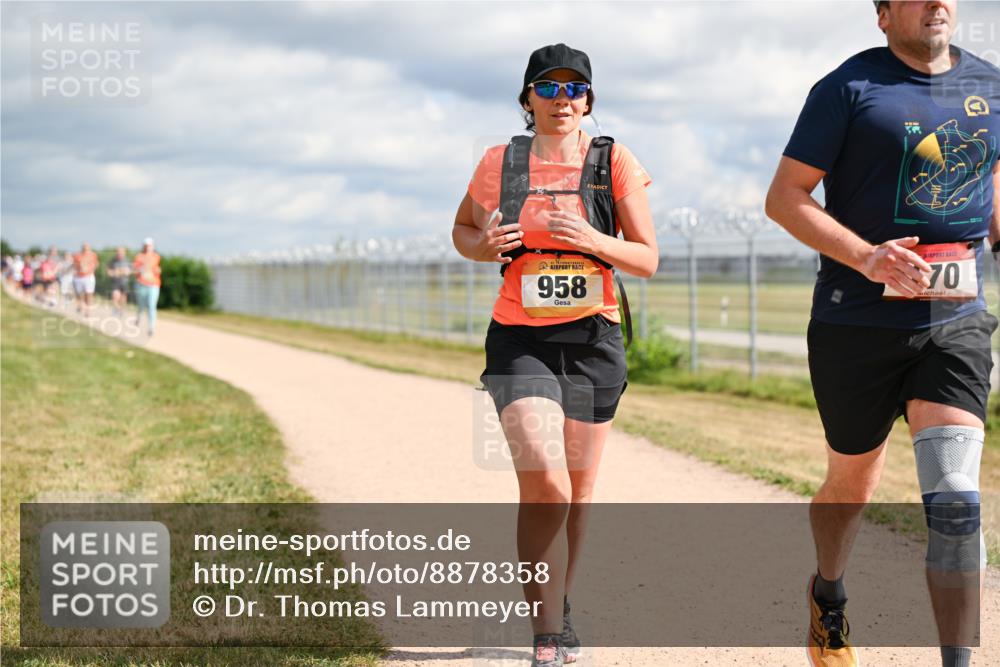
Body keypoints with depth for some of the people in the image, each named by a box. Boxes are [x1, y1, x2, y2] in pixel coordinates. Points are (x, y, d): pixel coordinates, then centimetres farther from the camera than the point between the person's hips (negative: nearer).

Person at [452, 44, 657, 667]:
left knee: (578, 489, 11)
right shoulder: (500, 162, 1)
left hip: (594, 341, 1)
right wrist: (485, 246, -7)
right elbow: (463, 228, 16)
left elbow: (649, 259, -1)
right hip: (520, 341, -1)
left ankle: (559, 608, 34)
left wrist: (596, 241, -20)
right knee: (545, 483, -17)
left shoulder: (615, 161, -1)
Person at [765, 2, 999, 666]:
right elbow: (785, 196, -7)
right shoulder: (849, 87, -5)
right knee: (853, 485, 14)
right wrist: (864, 257, -20)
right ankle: (829, 594, 45)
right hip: (858, 326, -2)